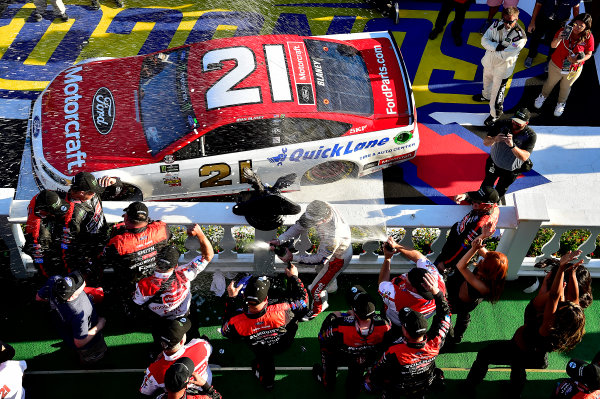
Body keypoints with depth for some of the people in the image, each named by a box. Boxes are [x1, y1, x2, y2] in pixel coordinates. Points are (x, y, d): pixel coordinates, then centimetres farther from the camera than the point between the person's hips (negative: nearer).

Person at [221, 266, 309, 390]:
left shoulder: (236, 323, -38)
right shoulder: (282, 311, -44)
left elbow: (226, 331, -11)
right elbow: (303, 301, -23)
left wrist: (231, 298, -14)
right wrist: (294, 277, -11)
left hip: (260, 350, 1)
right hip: (284, 344, 0)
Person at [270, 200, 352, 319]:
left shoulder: (332, 236, -47)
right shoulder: (319, 210, -30)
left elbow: (320, 259, -31)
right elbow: (300, 226, -18)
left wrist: (293, 257, -29)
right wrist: (280, 240, -28)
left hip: (338, 258, -7)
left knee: (316, 289, 6)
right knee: (319, 268, 35)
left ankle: (318, 309, 40)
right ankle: (331, 287, 68)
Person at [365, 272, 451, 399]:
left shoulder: (394, 354, -43)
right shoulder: (434, 343, -34)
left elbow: (377, 373, -21)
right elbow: (445, 314, -17)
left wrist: (370, 378, -1)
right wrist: (436, 291, -24)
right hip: (426, 387, 3)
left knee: (369, 380, 19)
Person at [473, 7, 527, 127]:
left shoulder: (520, 37, -30)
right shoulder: (496, 25, -17)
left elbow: (505, 55, -31)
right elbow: (484, 40, -18)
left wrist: (491, 47, -22)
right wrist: (497, 47, -32)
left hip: (503, 68, -6)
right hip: (489, 62, 6)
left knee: (497, 92, 8)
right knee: (487, 81, 33)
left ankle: (495, 114, 33)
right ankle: (486, 96, 67)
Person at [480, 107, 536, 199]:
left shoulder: (531, 135, -26)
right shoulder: (503, 125, -22)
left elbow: (524, 157, -36)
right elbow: (485, 142, -23)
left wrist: (512, 145, -54)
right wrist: (495, 139, -47)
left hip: (511, 171, 0)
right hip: (494, 164, 0)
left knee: (500, 190, 24)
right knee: (486, 186, 19)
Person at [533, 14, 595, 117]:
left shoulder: (588, 37, -24)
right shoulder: (564, 31, -23)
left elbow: (588, 54, -13)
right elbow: (553, 46, -21)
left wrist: (577, 61, -31)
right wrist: (558, 39, -43)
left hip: (573, 70, 0)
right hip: (556, 65, 0)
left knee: (565, 87, 27)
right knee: (550, 82, 28)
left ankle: (561, 103, 56)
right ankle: (543, 96, 60)